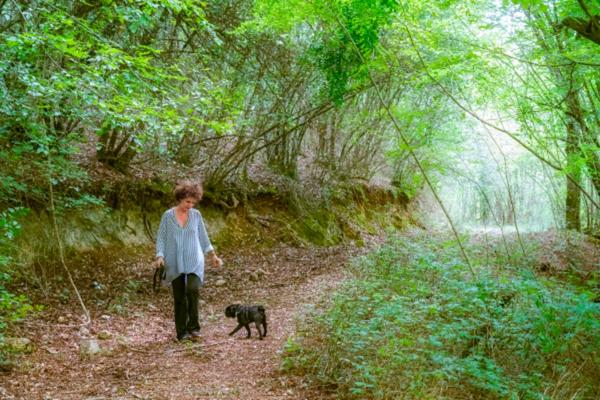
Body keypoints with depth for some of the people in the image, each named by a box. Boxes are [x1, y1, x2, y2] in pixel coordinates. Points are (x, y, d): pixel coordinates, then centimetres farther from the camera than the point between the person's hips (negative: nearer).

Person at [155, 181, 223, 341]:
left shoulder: (196, 215, 5)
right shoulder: (168, 215, -1)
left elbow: (203, 237, 13)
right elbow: (161, 238, 2)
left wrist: (212, 255, 8)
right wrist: (160, 256, -11)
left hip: (194, 262, 0)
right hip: (175, 264, 0)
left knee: (193, 289, -22)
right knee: (179, 298, 4)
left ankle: (193, 327, -10)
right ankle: (182, 332, 15)